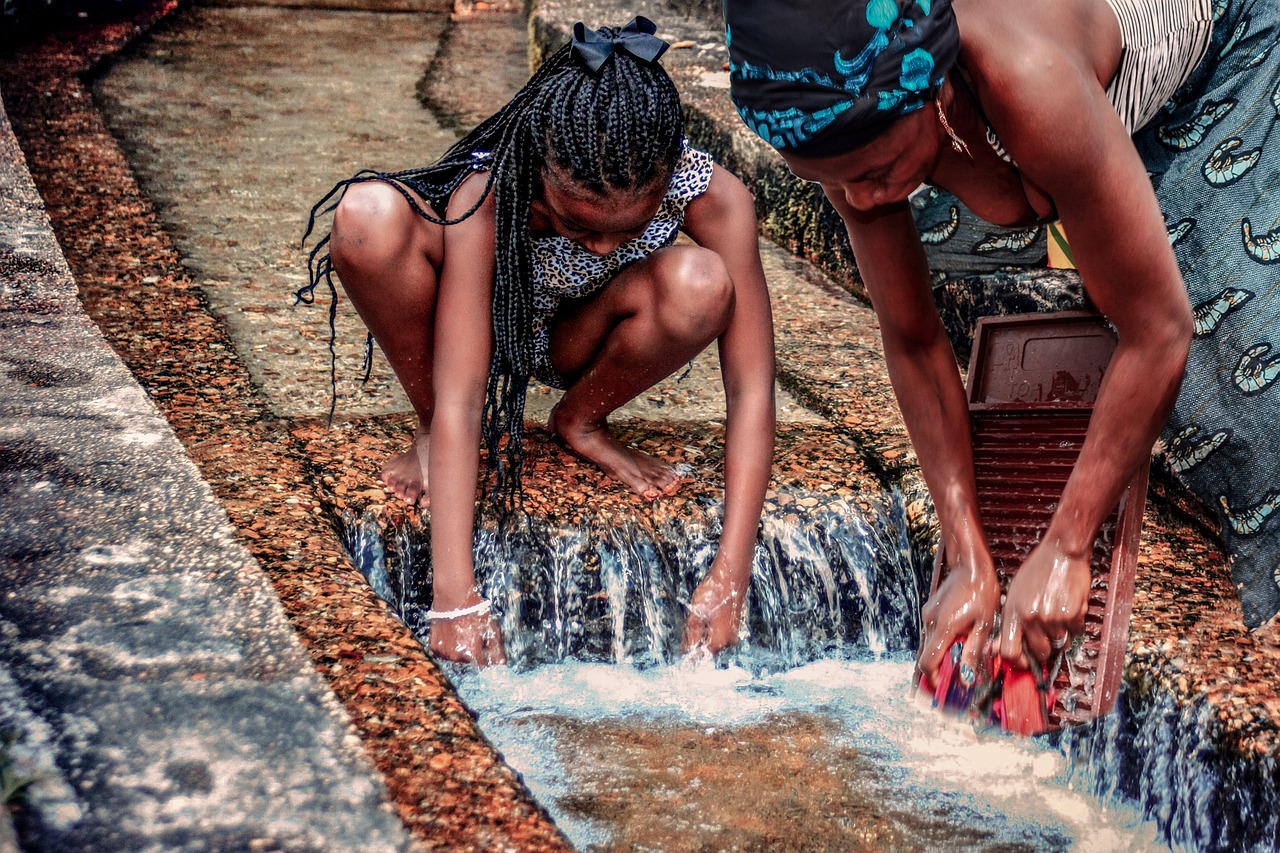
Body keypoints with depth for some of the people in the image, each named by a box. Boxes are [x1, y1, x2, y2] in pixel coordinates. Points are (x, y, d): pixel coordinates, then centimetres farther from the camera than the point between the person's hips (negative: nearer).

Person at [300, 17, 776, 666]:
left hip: (575, 342, 1)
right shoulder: (487, 194, -36)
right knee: (369, 215, -33)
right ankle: (433, 437, -9)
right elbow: (460, 399, -39)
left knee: (701, 285, -34)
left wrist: (728, 579, -38)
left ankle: (581, 422, -3)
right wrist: (456, 599, -46)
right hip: (486, 329, -1)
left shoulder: (712, 198, -32)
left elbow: (752, 390, -31)